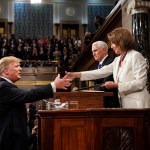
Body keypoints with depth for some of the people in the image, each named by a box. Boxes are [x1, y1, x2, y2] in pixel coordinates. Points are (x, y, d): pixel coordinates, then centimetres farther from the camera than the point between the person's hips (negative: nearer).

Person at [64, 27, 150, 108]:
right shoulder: (118, 60, 15)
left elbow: (140, 83, -15)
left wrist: (116, 85, -17)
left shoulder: (136, 56, -9)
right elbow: (101, 72, 13)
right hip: (125, 104, 7)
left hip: (137, 104, -7)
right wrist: (76, 75, 9)